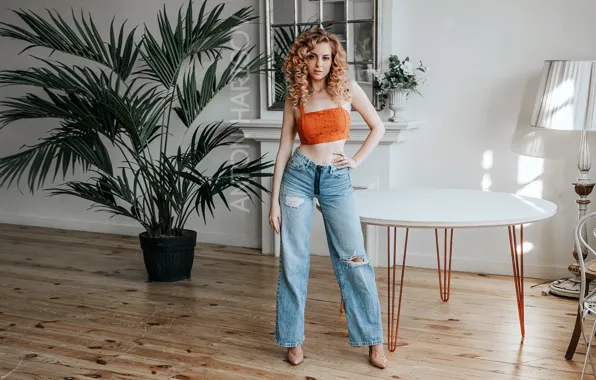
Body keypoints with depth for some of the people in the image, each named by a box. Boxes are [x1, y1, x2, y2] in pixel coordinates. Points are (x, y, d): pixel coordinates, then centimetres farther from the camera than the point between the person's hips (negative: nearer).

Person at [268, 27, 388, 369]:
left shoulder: (347, 88, 0)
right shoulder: (294, 98, 2)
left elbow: (378, 128, 10)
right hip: (299, 176, 1)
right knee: (293, 261, 2)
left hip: (337, 180, 0)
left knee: (354, 259, -1)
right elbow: (284, 149, 3)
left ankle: (373, 341, 10)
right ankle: (294, 340, 16)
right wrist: (275, 201, 1)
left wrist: (357, 160, 0)